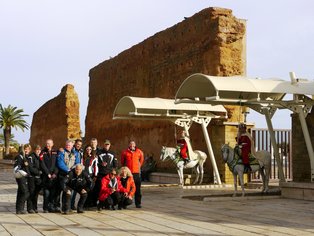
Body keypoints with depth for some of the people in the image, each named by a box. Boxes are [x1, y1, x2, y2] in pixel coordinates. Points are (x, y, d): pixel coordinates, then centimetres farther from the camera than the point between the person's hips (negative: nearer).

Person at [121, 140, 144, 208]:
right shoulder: (125, 152, 1)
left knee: (137, 189, 2)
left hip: (136, 172, 1)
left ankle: (138, 203, 8)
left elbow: (141, 160, 21)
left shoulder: (139, 152, 4)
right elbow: (122, 161, 16)